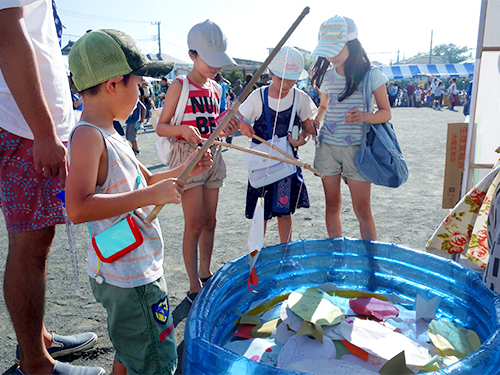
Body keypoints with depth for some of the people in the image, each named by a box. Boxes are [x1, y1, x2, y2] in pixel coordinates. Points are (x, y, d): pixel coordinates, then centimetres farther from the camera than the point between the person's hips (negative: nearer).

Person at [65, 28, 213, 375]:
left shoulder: (109, 135, 12)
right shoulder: (87, 136, -20)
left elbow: (143, 182, 24)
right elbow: (78, 208, -33)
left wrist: (183, 171, 12)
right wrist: (151, 195, -33)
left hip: (137, 268, 10)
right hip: (128, 277, -10)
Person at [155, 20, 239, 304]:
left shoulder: (216, 88, 11)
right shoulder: (180, 86, -7)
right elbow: (161, 127, -7)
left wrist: (227, 129, 0)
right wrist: (183, 129, -27)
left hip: (212, 155, 6)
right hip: (187, 155, -6)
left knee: (210, 221, 11)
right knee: (194, 224, -5)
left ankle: (205, 275, 27)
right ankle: (194, 288, 6)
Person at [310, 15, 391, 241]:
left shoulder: (371, 75, -6)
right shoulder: (326, 76, 6)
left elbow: (386, 113, -2)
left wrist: (364, 117, -22)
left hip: (356, 148, -4)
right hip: (327, 146, 4)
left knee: (362, 210, -2)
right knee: (332, 205, 9)